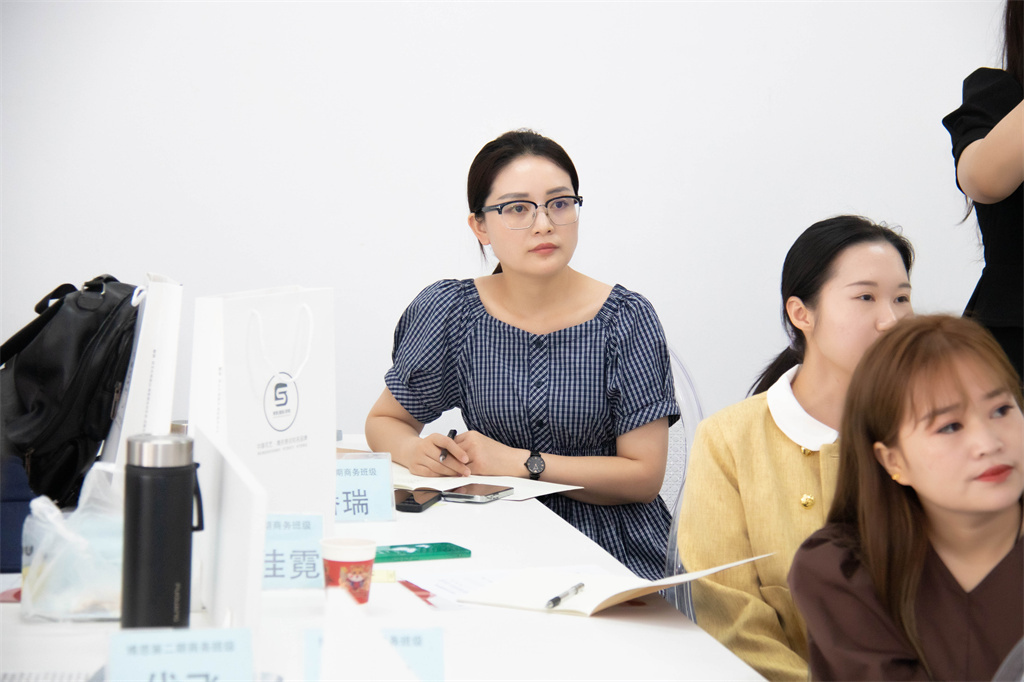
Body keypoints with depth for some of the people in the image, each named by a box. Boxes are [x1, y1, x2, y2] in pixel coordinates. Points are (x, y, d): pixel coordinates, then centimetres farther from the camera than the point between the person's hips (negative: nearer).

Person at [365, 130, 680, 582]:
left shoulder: (626, 320, -5)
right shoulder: (448, 311, -1)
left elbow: (644, 476, -7)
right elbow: (383, 421, 12)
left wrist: (519, 462, -16)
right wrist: (414, 451, -12)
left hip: (613, 550, -2)